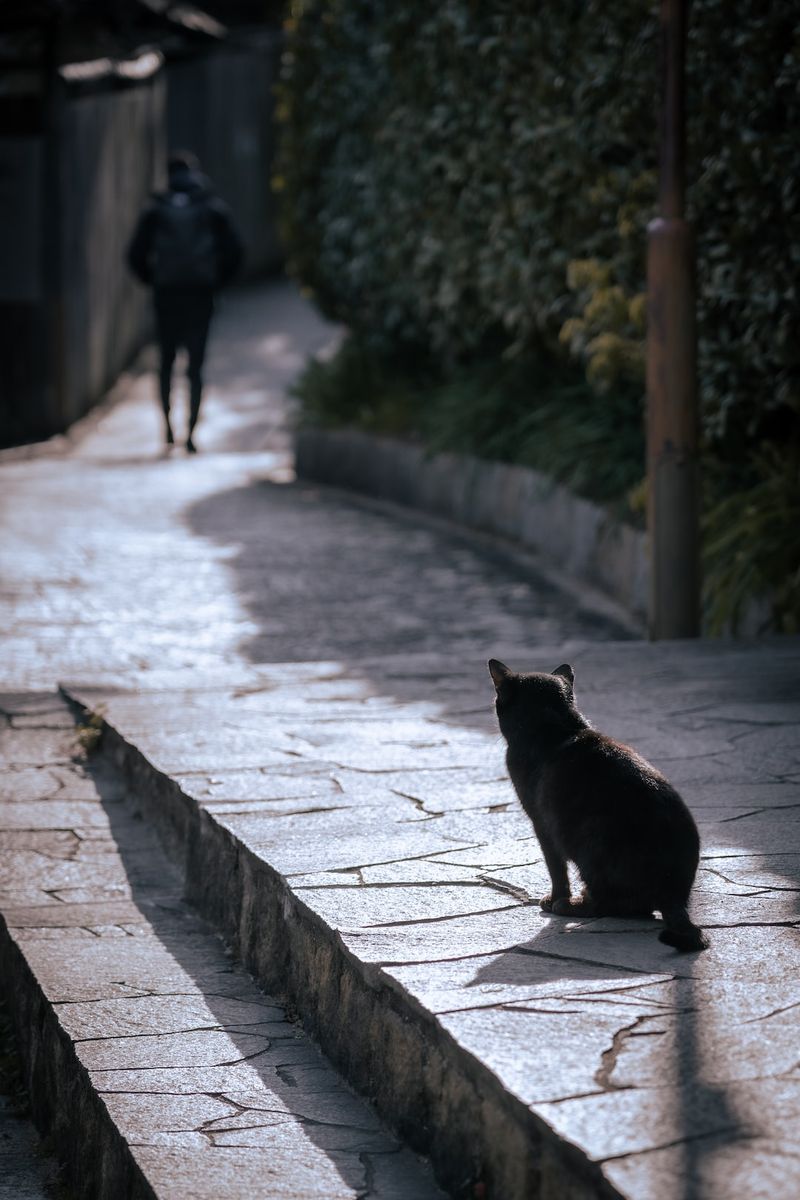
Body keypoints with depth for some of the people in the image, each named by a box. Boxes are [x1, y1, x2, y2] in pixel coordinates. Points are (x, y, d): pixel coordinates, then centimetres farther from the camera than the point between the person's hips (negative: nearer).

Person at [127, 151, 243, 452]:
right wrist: (218, 279, 12)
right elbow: (234, 250, 0)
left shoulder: (156, 210, 3)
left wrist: (152, 279, 13)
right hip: (201, 293, 0)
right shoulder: (214, 209, 3)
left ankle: (168, 425, 4)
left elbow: (136, 254, -1)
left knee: (166, 360, 15)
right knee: (196, 364, 3)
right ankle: (191, 434, -5)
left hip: (166, 293, 0)